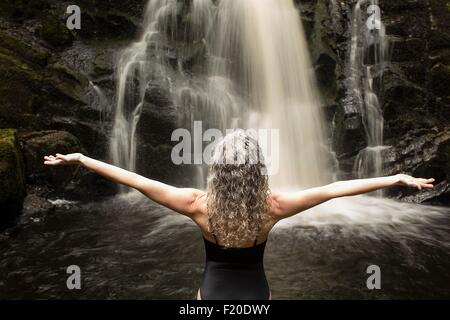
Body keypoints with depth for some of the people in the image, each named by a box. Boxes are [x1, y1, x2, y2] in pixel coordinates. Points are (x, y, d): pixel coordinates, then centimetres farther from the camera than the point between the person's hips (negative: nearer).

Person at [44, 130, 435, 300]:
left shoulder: (198, 204, -22)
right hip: (256, 291, 1)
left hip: (213, 291, 0)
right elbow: (334, 189, -16)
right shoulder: (272, 206, -21)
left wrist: (80, 159, -9)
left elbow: (137, 180, -18)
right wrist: (396, 178, -8)